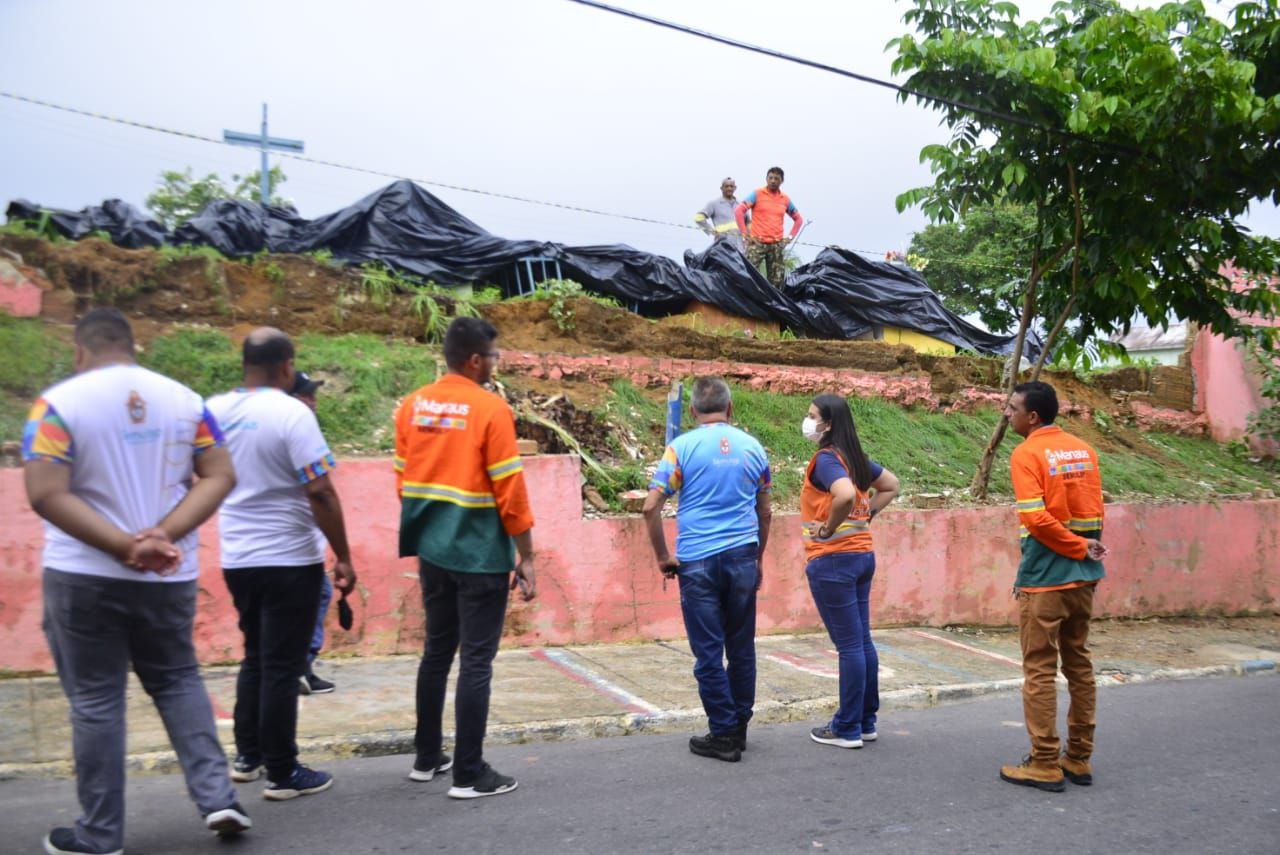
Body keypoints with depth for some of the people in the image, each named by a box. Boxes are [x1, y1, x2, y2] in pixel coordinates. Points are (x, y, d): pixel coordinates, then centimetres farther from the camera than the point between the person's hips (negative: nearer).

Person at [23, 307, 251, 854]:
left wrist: (126, 545, -18)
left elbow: (46, 495, -17)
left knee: (95, 700, 7)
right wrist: (164, 535, -12)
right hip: (169, 576, 3)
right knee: (178, 681, 18)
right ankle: (217, 798, 10)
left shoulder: (60, 403, -8)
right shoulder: (183, 399, 4)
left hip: (84, 577, -3)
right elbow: (220, 477, -2)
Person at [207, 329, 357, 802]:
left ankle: (247, 756, 30)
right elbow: (320, 493, -19)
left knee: (256, 657, 21)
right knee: (282, 666, 3)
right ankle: (282, 773, 12)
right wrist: (343, 556, -12)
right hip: (289, 560, -6)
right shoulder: (291, 413, -17)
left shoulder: (214, 411, 2)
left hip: (237, 559, 6)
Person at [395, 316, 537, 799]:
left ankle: (427, 757, 28)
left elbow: (404, 479, 11)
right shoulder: (490, 409, -13)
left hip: (432, 551, 7)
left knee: (437, 651, 18)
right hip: (480, 555, -7)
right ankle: (469, 774, 8)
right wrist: (526, 558, -7)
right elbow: (510, 491, -14)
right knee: (476, 660, 1)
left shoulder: (413, 405, 5)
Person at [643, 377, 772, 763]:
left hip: (698, 561, -3)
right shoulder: (752, 447, 7)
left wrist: (663, 558, 2)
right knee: (742, 648, 12)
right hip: (742, 557, 4)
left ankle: (724, 735, 8)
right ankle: (739, 728, 22)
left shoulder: (682, 447, -4)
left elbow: (651, 508, -9)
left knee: (709, 653, 3)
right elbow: (764, 513, 15)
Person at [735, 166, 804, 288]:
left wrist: (791, 237, 10)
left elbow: (798, 219, 22)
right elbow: (738, 210, -7)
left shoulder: (786, 199, 11)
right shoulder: (757, 194, 0)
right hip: (757, 243, -4)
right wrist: (746, 233, -9)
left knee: (776, 281, 3)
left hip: (777, 245, 4)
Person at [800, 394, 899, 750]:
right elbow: (891, 485, 23)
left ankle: (847, 730, 8)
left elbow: (846, 494, -34)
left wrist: (829, 528, -18)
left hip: (833, 559, -9)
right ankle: (866, 721, 22)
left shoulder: (825, 458, -15)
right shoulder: (857, 457, 11)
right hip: (863, 554, 9)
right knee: (863, 641, 13)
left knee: (848, 644, -2)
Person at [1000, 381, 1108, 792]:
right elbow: (1094, 513, 9)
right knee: (1079, 664, 14)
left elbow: (1035, 518, -20)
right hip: (1083, 575, 7)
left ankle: (1044, 765, 6)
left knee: (1039, 670, 1)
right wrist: (1085, 549, 7)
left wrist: (1079, 549, -12)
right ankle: (1079, 759, 22)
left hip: (1044, 579, -7)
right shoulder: (1084, 450, 9)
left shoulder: (1027, 454, -12)